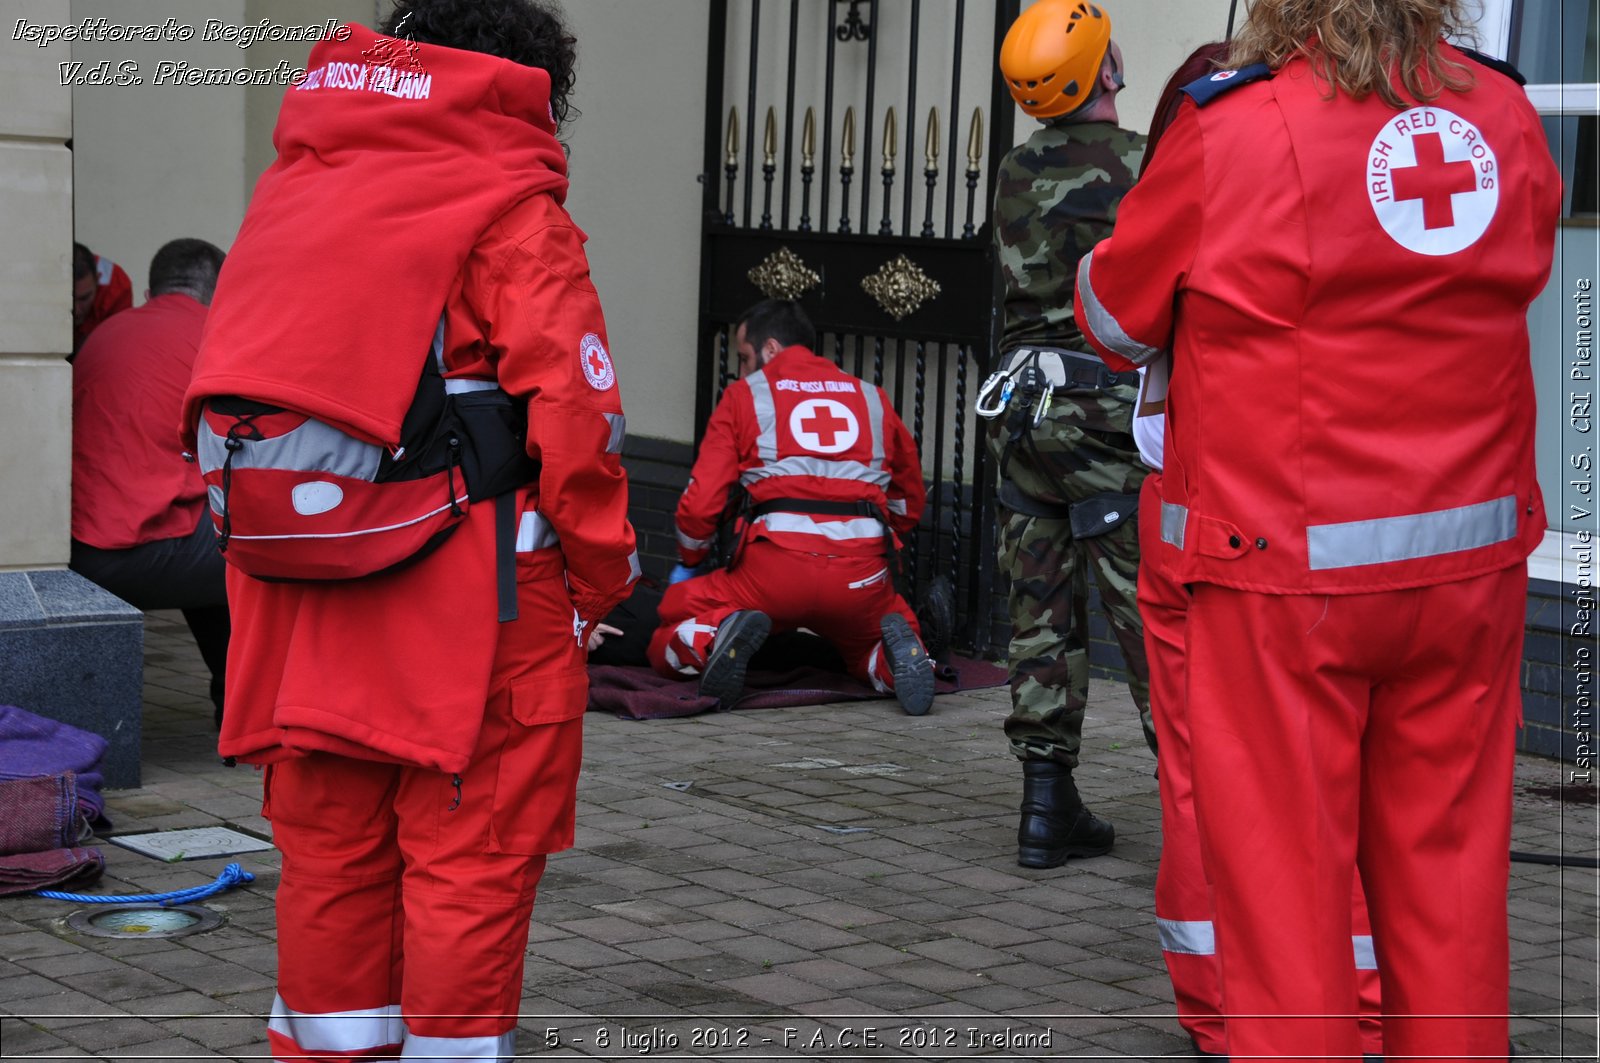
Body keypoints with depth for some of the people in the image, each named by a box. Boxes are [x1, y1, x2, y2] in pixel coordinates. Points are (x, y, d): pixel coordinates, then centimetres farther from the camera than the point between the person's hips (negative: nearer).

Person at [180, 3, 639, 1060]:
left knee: (329, 852, 16)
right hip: (474, 599, -6)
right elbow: (570, 408, -15)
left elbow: (231, 393, 15)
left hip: (303, 603, 6)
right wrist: (602, 576, -4)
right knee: (472, 856, 3)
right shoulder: (510, 214, -8)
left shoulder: (288, 192, 13)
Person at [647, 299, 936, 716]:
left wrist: (688, 565, 23)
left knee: (667, 648, 14)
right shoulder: (871, 398, 21)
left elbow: (701, 502, 6)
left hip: (774, 570, -2)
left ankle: (729, 631, -19)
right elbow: (910, 500, 28)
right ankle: (899, 651, -6)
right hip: (863, 575, 2)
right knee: (871, 654, 29)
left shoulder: (744, 395, 12)